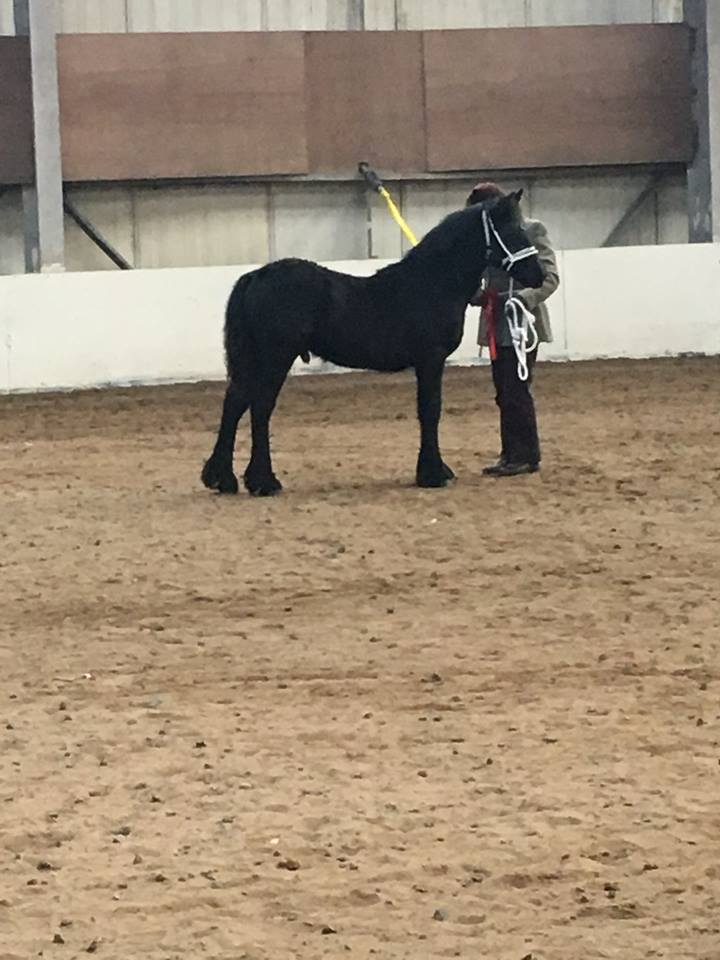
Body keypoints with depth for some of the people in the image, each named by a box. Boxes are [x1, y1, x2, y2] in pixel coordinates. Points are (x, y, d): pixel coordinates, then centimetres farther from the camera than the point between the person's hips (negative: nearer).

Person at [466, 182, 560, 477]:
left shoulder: (532, 231, -6)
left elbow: (550, 278, -12)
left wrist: (525, 297, -29)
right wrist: (478, 295, -5)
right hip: (495, 327, 7)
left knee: (517, 392, -7)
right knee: (504, 395, 10)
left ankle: (526, 457, -1)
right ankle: (510, 455, 17)